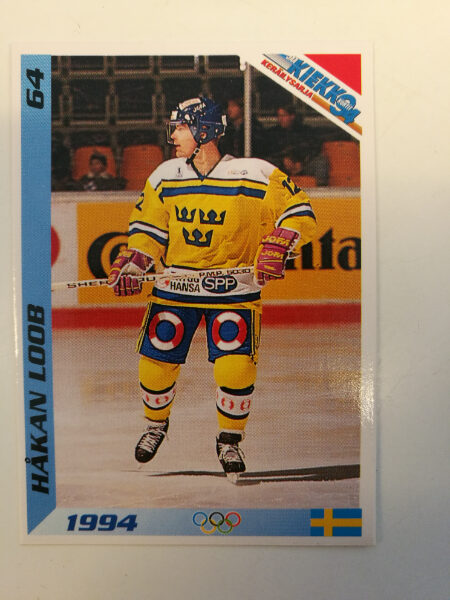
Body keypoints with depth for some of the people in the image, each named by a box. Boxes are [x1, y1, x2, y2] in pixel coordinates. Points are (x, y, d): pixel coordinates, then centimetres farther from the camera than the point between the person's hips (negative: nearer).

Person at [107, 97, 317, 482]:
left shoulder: (254, 175, -10)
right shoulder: (164, 177, 3)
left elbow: (299, 211, -7)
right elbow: (148, 226, 10)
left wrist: (277, 245, -22)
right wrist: (132, 263, -5)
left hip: (234, 287, -3)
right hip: (175, 285, 4)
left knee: (236, 367, -12)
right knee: (155, 361, 3)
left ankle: (230, 440, 16)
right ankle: (156, 425, 34)